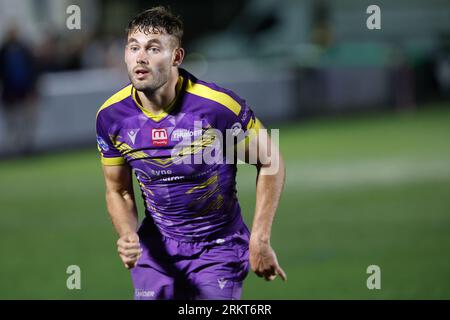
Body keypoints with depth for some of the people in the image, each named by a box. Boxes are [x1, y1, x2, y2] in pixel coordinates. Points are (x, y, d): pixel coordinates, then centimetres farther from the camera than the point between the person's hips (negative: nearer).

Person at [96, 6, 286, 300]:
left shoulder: (218, 105, -22)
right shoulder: (111, 116, -10)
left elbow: (269, 162, -7)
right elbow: (118, 190, 4)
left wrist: (260, 240, -11)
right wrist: (128, 236, -16)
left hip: (219, 246, -3)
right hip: (156, 246, 3)